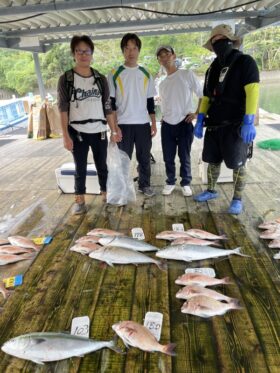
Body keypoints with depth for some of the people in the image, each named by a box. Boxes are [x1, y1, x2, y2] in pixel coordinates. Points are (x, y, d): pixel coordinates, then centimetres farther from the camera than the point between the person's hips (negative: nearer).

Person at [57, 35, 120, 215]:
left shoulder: (101, 78, 6)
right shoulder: (66, 79, -2)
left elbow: (108, 107, 6)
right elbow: (63, 109, -4)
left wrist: (114, 131, 3)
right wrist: (65, 136, -11)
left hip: (99, 131, 2)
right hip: (77, 132, -2)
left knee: (102, 166, 11)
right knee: (80, 168, 7)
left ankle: (106, 195, 28)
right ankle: (80, 200, 22)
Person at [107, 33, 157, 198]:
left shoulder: (146, 74, 10)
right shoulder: (115, 74, 0)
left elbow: (150, 101, 11)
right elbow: (111, 102, -2)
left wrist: (154, 123, 5)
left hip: (143, 123, 3)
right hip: (123, 124, -2)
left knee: (145, 157, 8)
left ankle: (145, 185, 22)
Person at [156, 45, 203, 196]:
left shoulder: (187, 74, -2)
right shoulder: (162, 84, 13)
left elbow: (202, 95, 0)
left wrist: (196, 113, -6)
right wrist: (164, 117, 11)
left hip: (184, 123, -4)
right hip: (167, 125, 4)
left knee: (184, 157, 4)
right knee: (168, 158, 7)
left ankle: (186, 183, 20)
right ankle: (170, 182, 25)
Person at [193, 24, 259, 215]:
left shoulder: (245, 62, -5)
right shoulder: (213, 68, 14)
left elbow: (252, 92, -15)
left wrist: (249, 122, -24)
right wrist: (200, 120, 8)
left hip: (236, 125, -6)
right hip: (215, 124, 6)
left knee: (237, 164, 1)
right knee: (213, 161, 13)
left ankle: (238, 199, 14)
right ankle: (211, 190, 31)